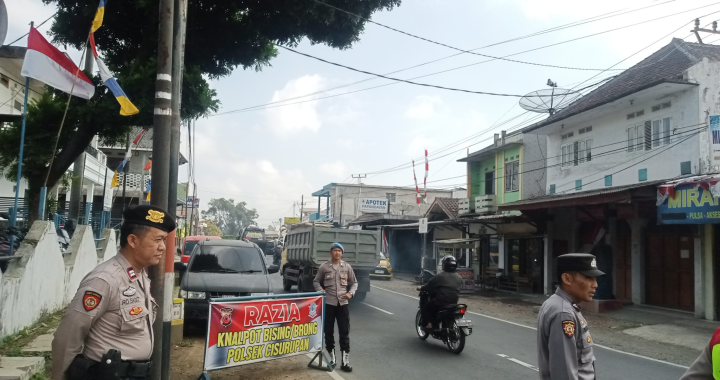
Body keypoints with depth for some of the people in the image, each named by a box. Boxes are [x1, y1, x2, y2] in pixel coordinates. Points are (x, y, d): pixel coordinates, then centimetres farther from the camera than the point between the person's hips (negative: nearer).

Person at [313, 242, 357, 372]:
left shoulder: (347, 267, 4)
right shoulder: (324, 267, 1)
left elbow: (354, 282, 12)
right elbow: (316, 281, 10)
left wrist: (351, 293, -6)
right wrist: (320, 289, -11)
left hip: (343, 303, 1)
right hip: (328, 303, 0)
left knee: (344, 333, 0)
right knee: (329, 332, 7)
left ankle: (345, 361, 6)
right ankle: (332, 358, 22)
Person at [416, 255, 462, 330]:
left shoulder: (440, 276, -9)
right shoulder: (459, 278, 8)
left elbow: (430, 285, -5)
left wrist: (421, 288, 13)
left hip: (441, 301, -6)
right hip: (454, 303, 7)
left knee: (425, 307, 14)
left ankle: (429, 324, -2)